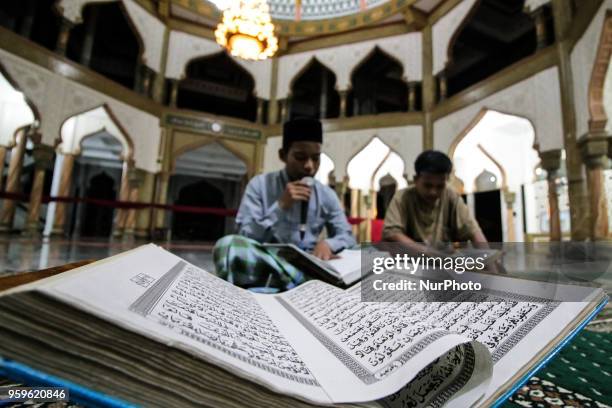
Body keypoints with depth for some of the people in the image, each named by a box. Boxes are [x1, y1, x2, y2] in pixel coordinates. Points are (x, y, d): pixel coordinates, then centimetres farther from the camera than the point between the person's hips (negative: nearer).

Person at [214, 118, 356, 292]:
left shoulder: (327, 195, 7)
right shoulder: (260, 185, -2)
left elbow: (347, 237, 8)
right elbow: (245, 239, -8)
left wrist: (328, 243, -16)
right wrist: (281, 206, -19)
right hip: (265, 265, -2)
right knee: (228, 244, -31)